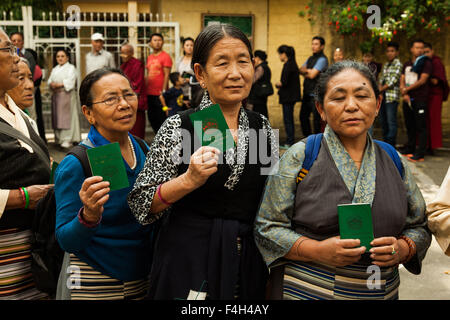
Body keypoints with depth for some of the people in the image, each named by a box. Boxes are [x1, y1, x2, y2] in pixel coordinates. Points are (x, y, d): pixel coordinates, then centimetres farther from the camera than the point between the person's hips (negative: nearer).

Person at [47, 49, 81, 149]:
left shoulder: (71, 68, 4)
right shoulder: (55, 69, 23)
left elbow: (69, 82, -10)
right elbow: (50, 80, 14)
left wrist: (58, 84, -12)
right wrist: (52, 84, -8)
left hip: (67, 95, -6)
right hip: (56, 95, 6)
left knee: (67, 117, -12)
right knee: (57, 117, 3)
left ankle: (67, 140, -16)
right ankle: (59, 138, 7)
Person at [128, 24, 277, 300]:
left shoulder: (263, 128, 2)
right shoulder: (178, 127, -10)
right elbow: (140, 205, -11)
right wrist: (188, 181, -24)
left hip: (250, 264, 4)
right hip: (188, 265, -3)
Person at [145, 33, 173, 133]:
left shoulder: (165, 56, -6)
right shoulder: (149, 58, 15)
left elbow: (166, 75, -10)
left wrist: (163, 91, -15)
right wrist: (145, 90, 13)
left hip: (160, 94, -7)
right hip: (150, 94, 7)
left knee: (161, 118, -3)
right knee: (151, 118, 11)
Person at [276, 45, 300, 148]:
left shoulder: (288, 65, -16)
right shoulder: (292, 64, 14)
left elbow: (284, 82, -21)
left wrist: (277, 84, -2)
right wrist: (280, 85, 8)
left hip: (288, 97, -10)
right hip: (291, 96, 10)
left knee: (288, 120, -5)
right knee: (289, 120, 14)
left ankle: (289, 143, -1)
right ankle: (290, 142, 20)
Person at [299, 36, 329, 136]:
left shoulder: (322, 59, -9)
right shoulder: (310, 59, 18)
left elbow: (312, 75, -16)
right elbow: (301, 70, 12)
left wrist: (305, 72, 3)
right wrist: (308, 71, -6)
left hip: (316, 94, -9)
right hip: (307, 93, 9)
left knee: (316, 118, -4)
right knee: (303, 116, 13)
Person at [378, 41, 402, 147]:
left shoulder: (398, 64, -4)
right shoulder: (385, 65, 18)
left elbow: (393, 81, -12)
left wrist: (380, 89, -8)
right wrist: (379, 89, -4)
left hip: (392, 97, -8)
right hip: (382, 97, 8)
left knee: (391, 122, -8)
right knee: (383, 121, 11)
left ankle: (391, 145, -6)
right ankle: (385, 143, 21)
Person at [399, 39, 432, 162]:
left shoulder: (426, 63, -1)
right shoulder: (406, 64, 18)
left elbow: (422, 80, -10)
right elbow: (402, 81, 11)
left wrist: (407, 89, -7)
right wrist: (404, 94, -6)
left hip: (420, 100, -6)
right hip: (407, 99, 6)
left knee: (421, 126, -7)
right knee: (409, 125, 13)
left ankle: (420, 154, -8)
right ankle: (409, 149, 24)